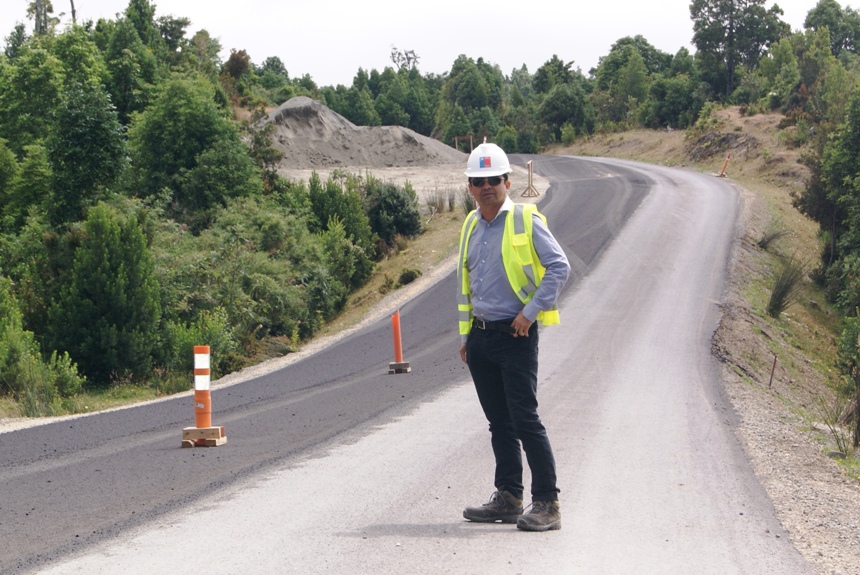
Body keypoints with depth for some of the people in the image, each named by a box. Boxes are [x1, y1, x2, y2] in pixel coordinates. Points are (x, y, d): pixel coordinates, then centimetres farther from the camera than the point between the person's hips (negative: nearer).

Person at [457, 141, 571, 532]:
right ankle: (508, 498, 19)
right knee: (498, 422, 12)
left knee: (525, 419, -10)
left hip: (516, 335, -7)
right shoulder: (471, 226, 14)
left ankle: (547, 504, -6)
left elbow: (559, 267, -11)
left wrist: (531, 310, -14)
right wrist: (465, 334, 17)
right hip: (480, 335, 7)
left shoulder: (526, 220, -6)